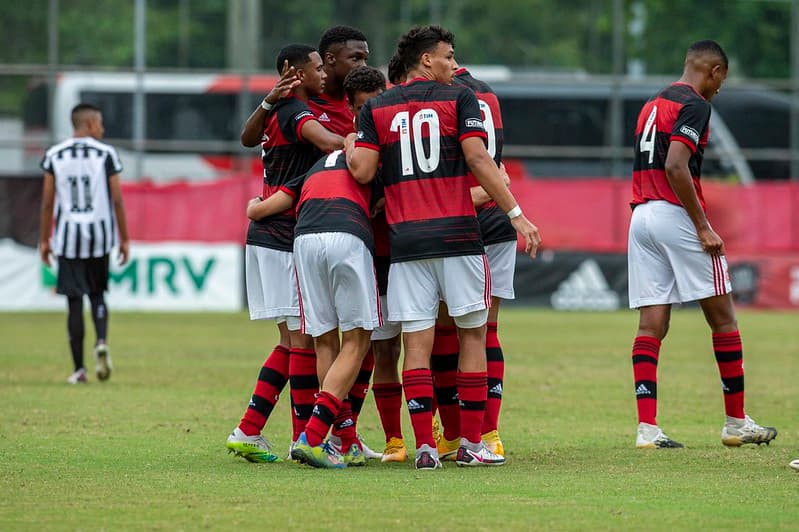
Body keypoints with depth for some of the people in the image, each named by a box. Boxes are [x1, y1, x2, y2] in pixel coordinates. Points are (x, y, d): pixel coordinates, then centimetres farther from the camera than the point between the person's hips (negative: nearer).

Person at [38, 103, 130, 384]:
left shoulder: (54, 155, 1)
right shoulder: (106, 154, -2)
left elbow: (47, 202, 1)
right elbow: (117, 200, -3)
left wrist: (44, 240, 9)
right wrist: (124, 239, 4)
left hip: (68, 237, 0)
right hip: (99, 235, 0)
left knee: (75, 301, 3)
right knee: (97, 293, 17)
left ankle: (79, 369, 1)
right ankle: (101, 341, -10)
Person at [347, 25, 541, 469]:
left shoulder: (376, 108, 9)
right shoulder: (459, 99, 2)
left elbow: (362, 171, 1)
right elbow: (477, 159, -9)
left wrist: (349, 147, 23)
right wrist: (516, 213, -8)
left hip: (405, 238, 3)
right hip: (457, 234, -2)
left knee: (417, 342, 1)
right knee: (473, 333, 7)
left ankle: (425, 445, -6)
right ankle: (471, 443, 6)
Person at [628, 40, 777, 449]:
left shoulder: (652, 105, 19)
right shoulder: (694, 105, -8)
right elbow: (676, 166, -20)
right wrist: (703, 228, -17)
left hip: (641, 216, 8)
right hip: (676, 216, -8)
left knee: (651, 324, 2)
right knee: (723, 318, 3)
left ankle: (646, 427, -6)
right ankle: (736, 423, 7)